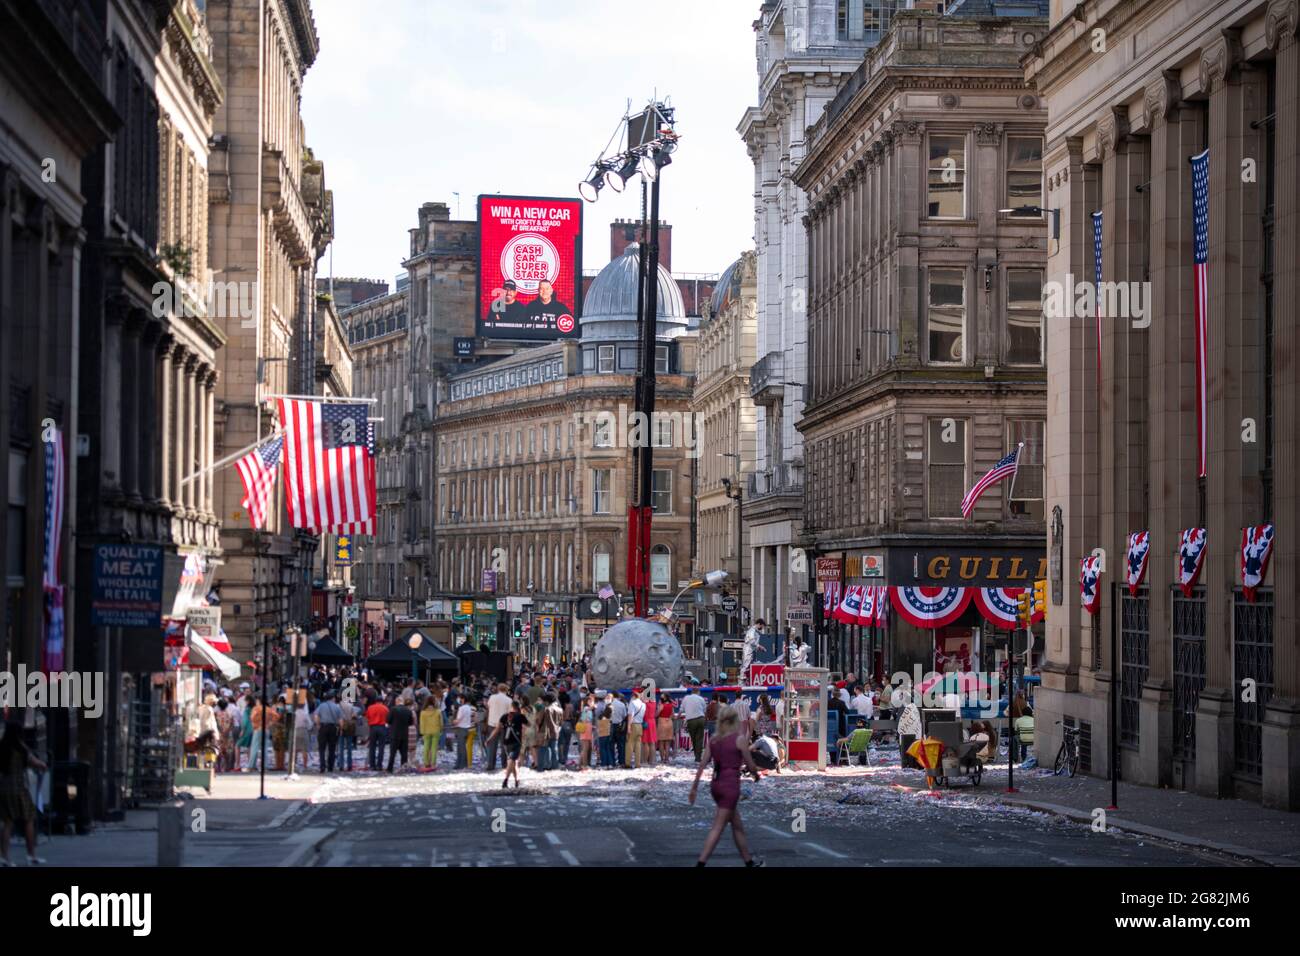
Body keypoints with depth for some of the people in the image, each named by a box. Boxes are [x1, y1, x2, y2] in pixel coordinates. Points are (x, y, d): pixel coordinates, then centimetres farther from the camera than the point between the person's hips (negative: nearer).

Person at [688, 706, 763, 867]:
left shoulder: (713, 739, 5)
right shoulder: (740, 740, -9)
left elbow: (703, 765, 3)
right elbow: (751, 766, -4)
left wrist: (694, 787, 7)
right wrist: (756, 774, 18)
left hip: (716, 785, 6)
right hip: (730, 787, -6)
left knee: (737, 825, 19)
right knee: (717, 829, -6)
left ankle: (749, 861, 30)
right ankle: (701, 863, -13)